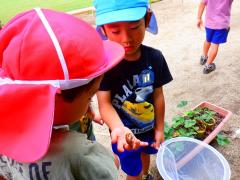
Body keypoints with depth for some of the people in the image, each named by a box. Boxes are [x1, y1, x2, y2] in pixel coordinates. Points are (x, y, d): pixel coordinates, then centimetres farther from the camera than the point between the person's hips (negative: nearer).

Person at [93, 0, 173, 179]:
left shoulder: (155, 57, -17)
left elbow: (158, 95, -8)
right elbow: (104, 103, -30)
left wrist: (159, 128, 1)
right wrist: (119, 129, -50)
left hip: (149, 126, 4)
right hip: (125, 132, -3)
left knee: (145, 152, 34)